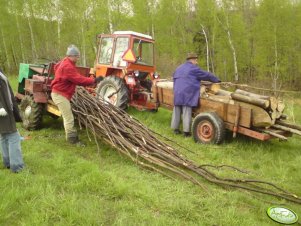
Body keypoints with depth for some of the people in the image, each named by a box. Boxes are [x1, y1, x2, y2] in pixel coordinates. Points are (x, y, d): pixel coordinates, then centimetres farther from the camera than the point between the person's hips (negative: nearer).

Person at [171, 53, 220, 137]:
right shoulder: (194, 68, 0)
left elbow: (175, 78, 30)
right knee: (186, 112, -4)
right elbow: (206, 75, 4)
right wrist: (216, 80, 17)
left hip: (177, 93, 7)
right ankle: (186, 131, 0)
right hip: (187, 94, -7)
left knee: (177, 111, 10)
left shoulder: (179, 68, 22)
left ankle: (175, 129, 16)